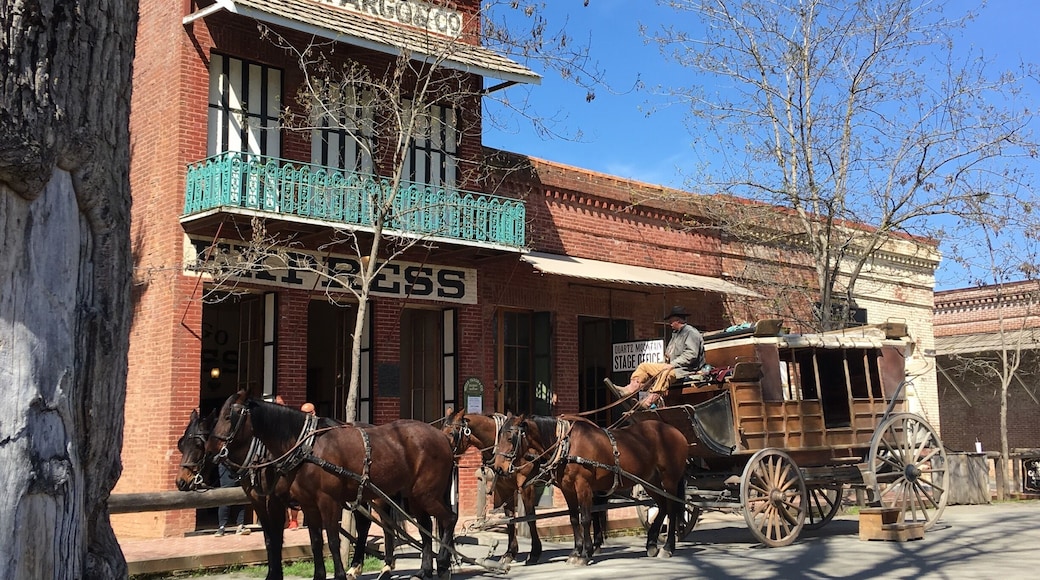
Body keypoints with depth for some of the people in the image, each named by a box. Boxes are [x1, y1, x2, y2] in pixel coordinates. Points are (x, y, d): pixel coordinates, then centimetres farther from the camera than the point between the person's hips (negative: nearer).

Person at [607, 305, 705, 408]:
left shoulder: (691, 333, -7)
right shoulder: (675, 333, 24)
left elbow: (691, 354, -20)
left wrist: (673, 364, -22)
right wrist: (668, 355, 10)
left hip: (684, 369, -10)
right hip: (671, 366, 10)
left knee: (665, 373, -41)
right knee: (644, 366, 2)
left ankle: (649, 401, -53)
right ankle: (629, 390, -17)